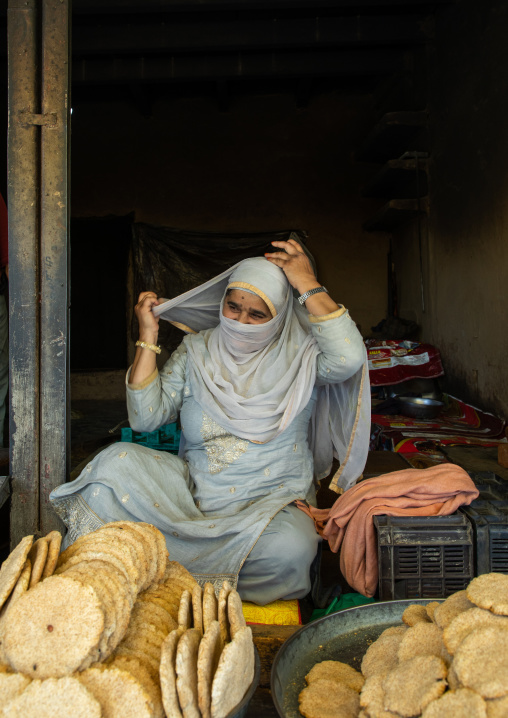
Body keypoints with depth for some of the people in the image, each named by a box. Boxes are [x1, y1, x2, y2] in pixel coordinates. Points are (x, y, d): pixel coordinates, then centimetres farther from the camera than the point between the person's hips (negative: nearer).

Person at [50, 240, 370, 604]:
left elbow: (350, 358, -24)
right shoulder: (196, 352, 6)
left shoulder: (299, 355, -1)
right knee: (117, 462, -21)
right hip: (192, 492, 2)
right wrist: (148, 337, -5)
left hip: (272, 502, -1)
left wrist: (309, 285, -18)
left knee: (289, 547, -36)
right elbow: (145, 418, -1)